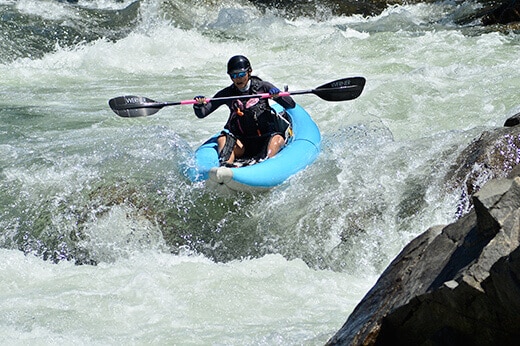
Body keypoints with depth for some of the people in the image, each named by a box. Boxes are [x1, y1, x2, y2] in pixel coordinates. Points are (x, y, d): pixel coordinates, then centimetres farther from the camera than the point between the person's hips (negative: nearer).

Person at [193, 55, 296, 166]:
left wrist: (278, 96, -25)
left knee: (278, 138, -31)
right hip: (242, 143, 2)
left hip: (265, 139, -1)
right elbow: (201, 114, 2)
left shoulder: (262, 87, 1)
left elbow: (291, 105, -5)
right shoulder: (227, 94, 5)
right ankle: (225, 163, -51)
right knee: (222, 140, -25)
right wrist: (198, 105, -21)